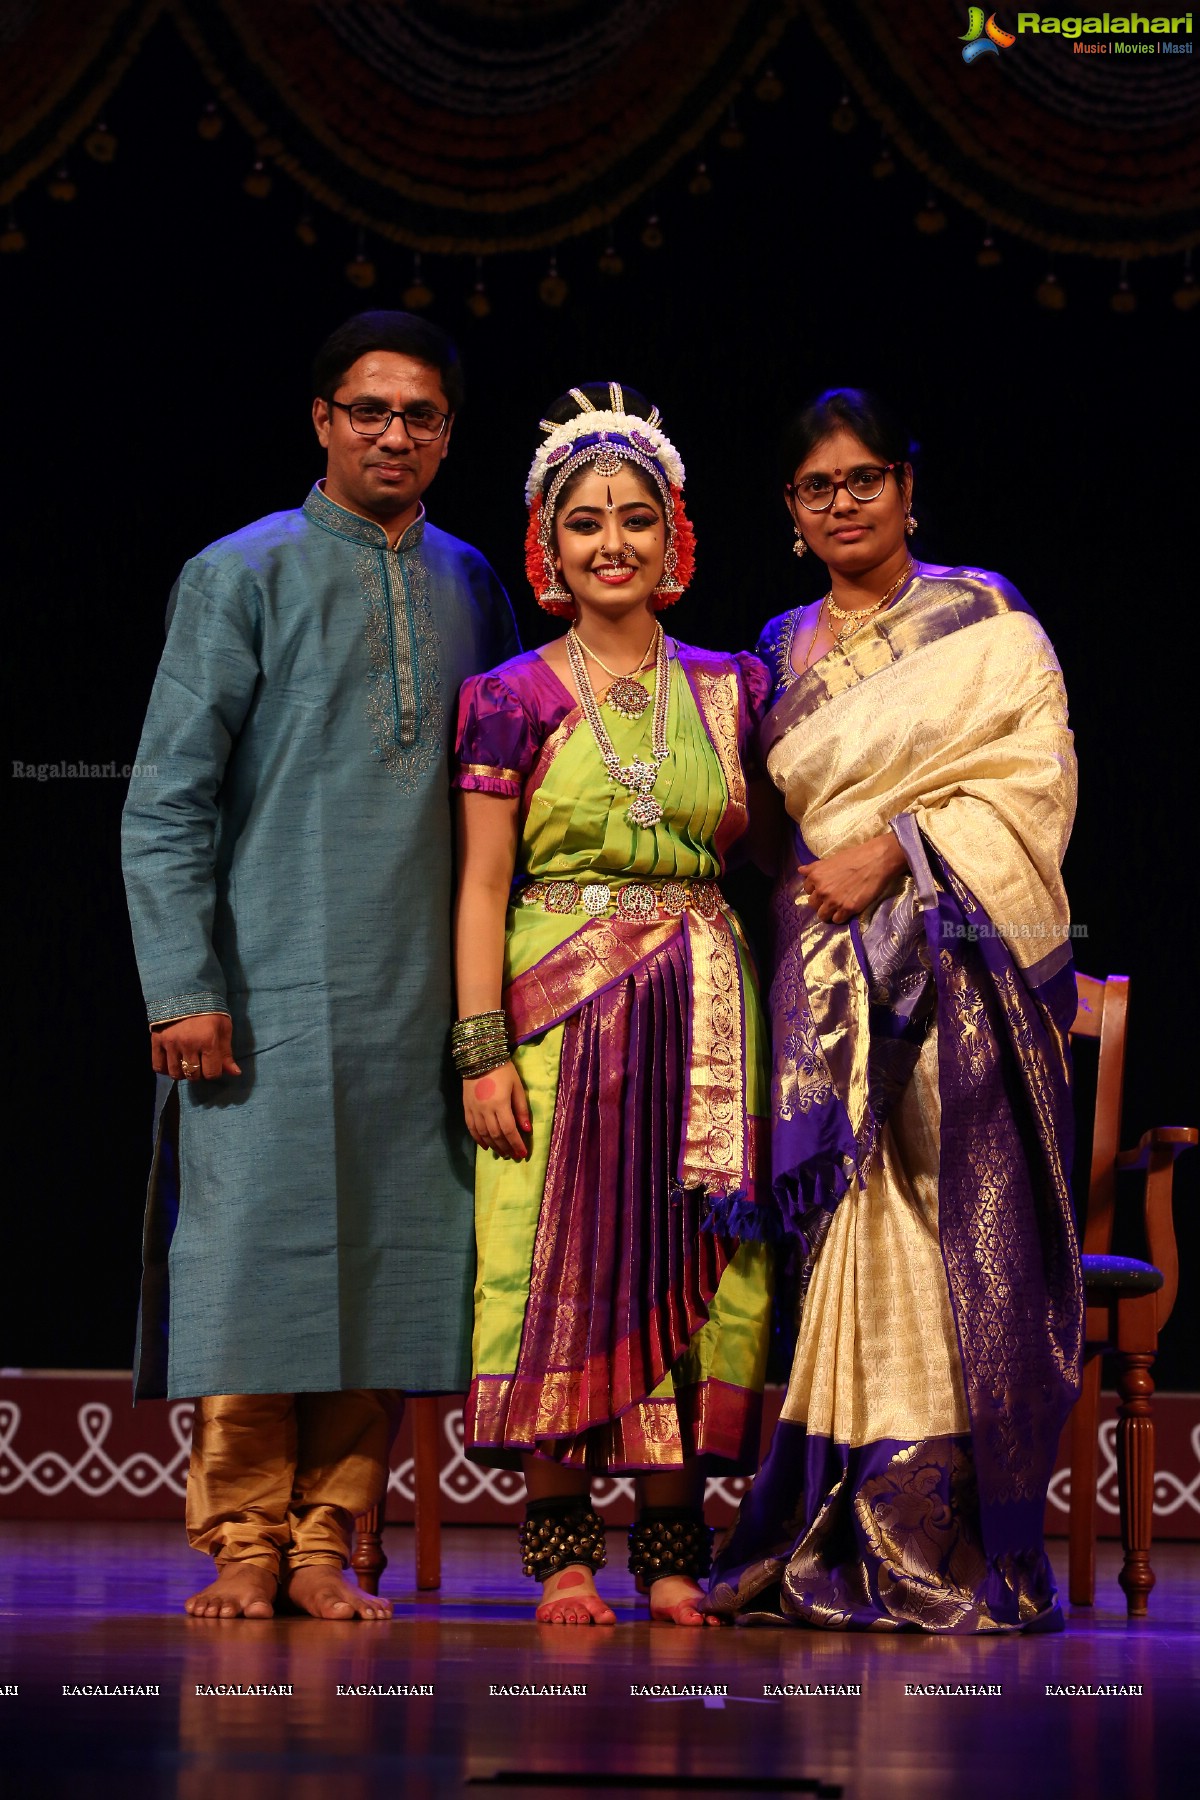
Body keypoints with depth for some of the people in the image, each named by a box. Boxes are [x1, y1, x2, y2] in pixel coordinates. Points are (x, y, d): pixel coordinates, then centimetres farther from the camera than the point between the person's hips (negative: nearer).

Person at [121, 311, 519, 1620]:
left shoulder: (468, 588, 14)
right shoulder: (242, 577, 1)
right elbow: (165, 800, -2)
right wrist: (182, 990, -10)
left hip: (419, 1003, 4)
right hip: (269, 996, -4)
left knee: (387, 1271, 2)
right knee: (259, 1265, -4)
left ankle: (327, 1544, 8)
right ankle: (244, 1546, 4)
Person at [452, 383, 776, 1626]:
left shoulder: (726, 689, 11)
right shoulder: (513, 698, 2)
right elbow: (482, 885, -2)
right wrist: (482, 1050, -9)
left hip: (703, 1014, 3)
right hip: (560, 1010, -2)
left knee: (693, 1270, -1)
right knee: (565, 1269, -5)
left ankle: (670, 1548, 6)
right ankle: (561, 1551, 3)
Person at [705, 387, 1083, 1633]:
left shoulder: (986, 621, 6)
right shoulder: (783, 653, 19)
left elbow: (1034, 780, -3)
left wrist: (898, 848, -11)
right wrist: (830, 868, 3)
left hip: (961, 959, -3)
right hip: (830, 975, 3)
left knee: (963, 1226, -9)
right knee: (851, 1232, -4)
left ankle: (963, 1552, -8)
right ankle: (857, 1550, -4)